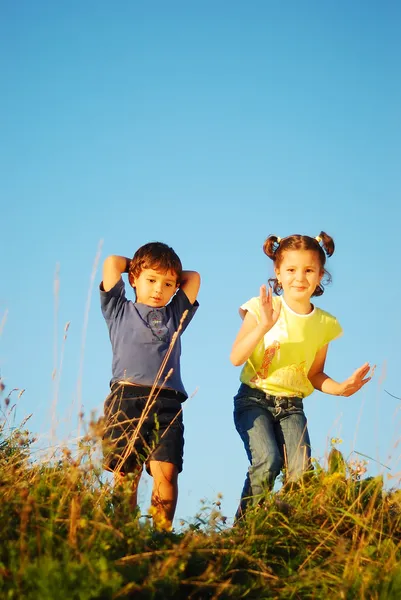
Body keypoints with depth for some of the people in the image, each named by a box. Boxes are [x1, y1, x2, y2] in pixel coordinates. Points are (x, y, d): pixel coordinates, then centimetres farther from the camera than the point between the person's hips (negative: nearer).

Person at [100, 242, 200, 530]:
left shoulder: (175, 316, 28)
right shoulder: (120, 311, 20)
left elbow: (194, 277, 30)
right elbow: (112, 263, 16)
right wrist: (137, 266, 30)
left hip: (167, 403, 2)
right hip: (126, 398, -2)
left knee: (167, 472, -13)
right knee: (126, 473, -9)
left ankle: (162, 532, -14)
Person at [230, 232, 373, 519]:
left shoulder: (325, 324, 4)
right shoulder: (262, 308, -7)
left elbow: (314, 374, 12)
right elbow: (236, 358, -15)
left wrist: (340, 388, -7)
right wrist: (263, 327, -28)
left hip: (292, 406, 3)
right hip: (254, 399, -3)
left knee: (301, 471, -18)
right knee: (267, 461, -26)